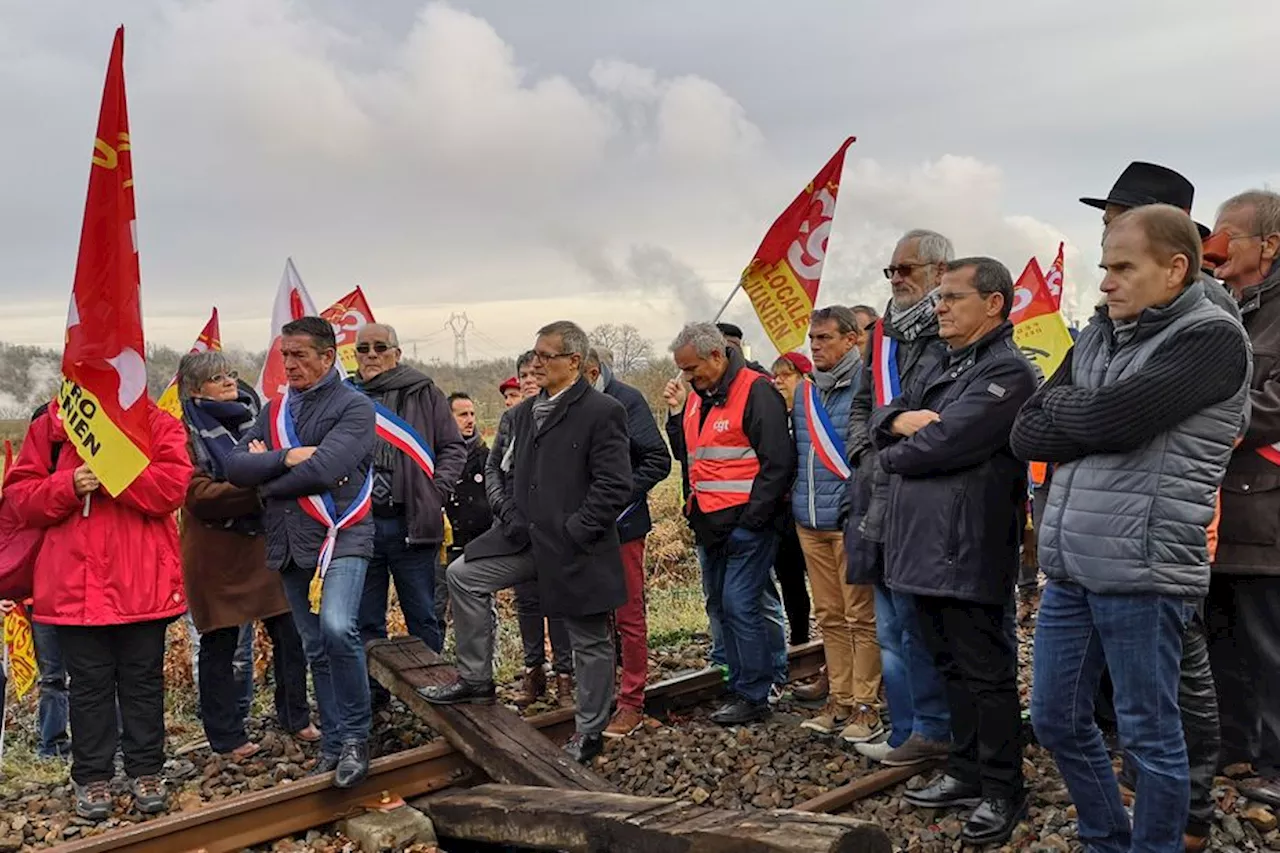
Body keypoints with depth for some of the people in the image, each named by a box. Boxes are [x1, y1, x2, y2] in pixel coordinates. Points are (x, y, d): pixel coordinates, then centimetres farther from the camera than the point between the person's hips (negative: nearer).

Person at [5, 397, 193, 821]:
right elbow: (21, 494, 5)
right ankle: (92, 777, 20)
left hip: (142, 583, -1)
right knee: (89, 681, 8)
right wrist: (68, 486, -13)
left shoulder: (157, 423, 2)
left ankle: (146, 772, 20)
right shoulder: (50, 426, 9)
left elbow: (172, 485, -11)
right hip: (75, 583, 1)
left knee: (143, 677, 8)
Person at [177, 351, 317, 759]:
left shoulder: (251, 413, 10)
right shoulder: (188, 431, -9)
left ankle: (295, 716, 24)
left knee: (289, 632, 6)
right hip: (217, 552, -5)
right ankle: (227, 737, 20)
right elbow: (199, 495, -17)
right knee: (219, 645, 7)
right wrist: (256, 488, -23)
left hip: (264, 542, 5)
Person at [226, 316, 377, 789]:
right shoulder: (276, 409, 16)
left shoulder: (354, 407, -5)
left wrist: (265, 477, -4)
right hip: (290, 546, 7)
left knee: (337, 628, -26)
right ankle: (333, 744, 21)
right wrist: (286, 457, -13)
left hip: (340, 537, -6)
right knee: (316, 649, 11)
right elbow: (235, 466, 3)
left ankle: (355, 737, -10)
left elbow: (322, 470, -19)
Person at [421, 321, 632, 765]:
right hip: (527, 537, 7)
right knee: (463, 575, 1)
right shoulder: (524, 413, 11)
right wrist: (510, 513, 6)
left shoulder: (602, 412, -13)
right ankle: (476, 679, 13)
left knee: (590, 641, 6)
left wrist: (573, 531, -18)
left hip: (577, 547, -7)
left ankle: (589, 732, 23)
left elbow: (615, 486, -17)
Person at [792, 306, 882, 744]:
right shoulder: (804, 392, 14)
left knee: (862, 616, -1)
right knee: (829, 617, 13)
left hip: (851, 521, -7)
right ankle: (840, 700, 22)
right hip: (810, 522, 7)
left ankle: (866, 705, 7)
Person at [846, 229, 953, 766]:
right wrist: (864, 455, 8)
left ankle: (931, 730, 13)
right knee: (891, 628, 14)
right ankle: (906, 731, 25)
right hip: (878, 497, 8)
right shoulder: (884, 333, 17)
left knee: (917, 625, -1)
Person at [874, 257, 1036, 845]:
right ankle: (966, 773, 30)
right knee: (950, 664, 17)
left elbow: (945, 443, -21)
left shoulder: (1006, 370, -12)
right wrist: (904, 421, -10)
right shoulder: (935, 362, 17)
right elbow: (882, 419, 13)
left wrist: (892, 456, -2)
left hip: (967, 547, -9)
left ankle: (1003, 791, 13)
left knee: (985, 671, 1)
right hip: (922, 539, 9)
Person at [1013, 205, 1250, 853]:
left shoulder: (1212, 336, -8)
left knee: (1148, 734, 5)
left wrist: (1057, 409, -2)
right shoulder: (1098, 334, 13)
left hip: (1142, 570, -7)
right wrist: (1092, 426, -10)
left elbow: (1113, 417, -22)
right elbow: (1026, 436, 6)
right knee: (1056, 719, 16)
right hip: (1069, 569, 8)